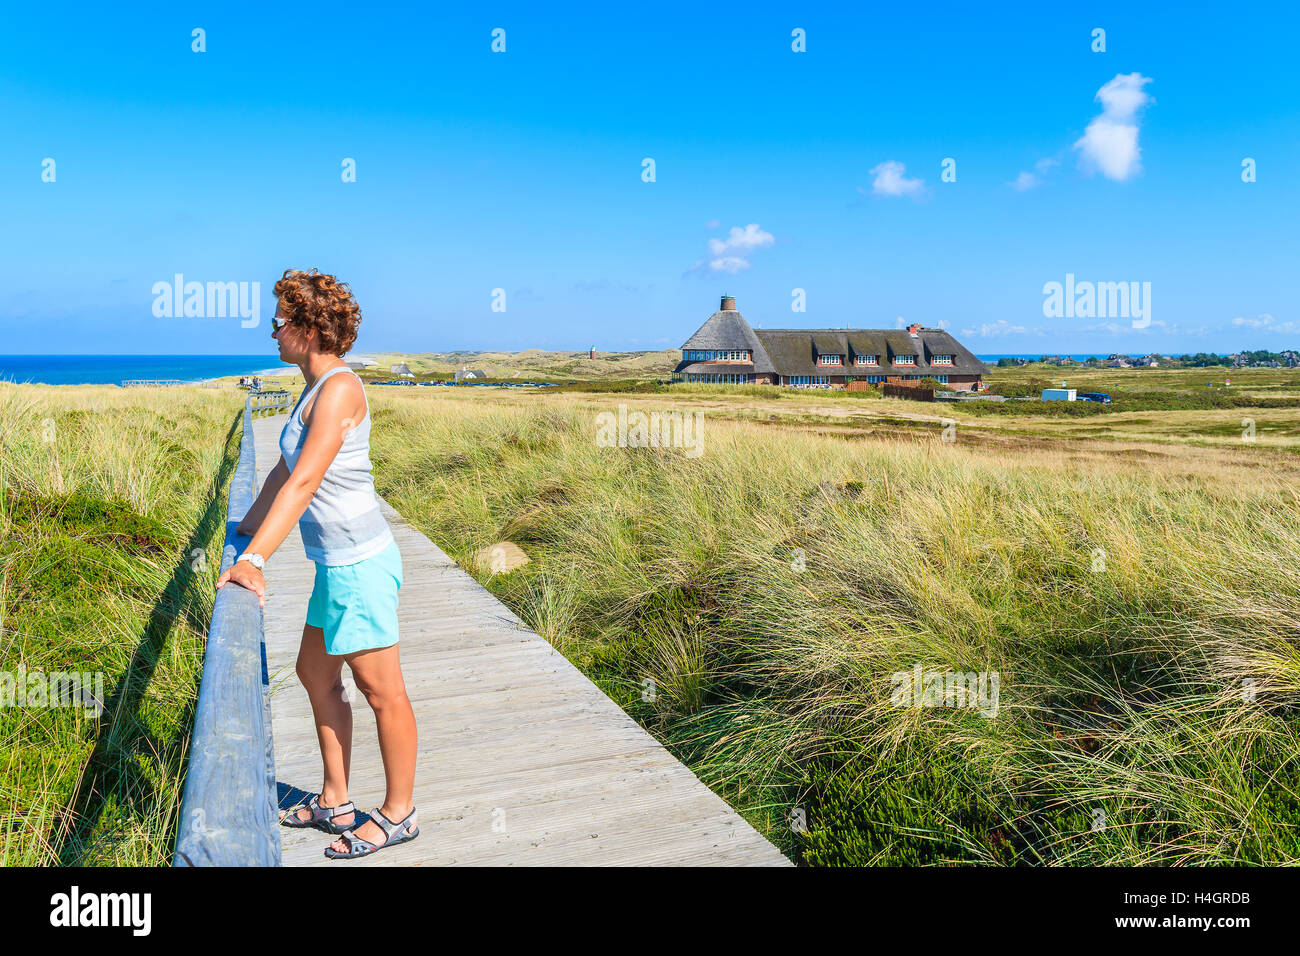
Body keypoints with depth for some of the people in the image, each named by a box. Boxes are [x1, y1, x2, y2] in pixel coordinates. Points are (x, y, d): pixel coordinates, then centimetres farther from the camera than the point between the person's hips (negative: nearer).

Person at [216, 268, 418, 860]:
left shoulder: (339, 389, -19)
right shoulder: (315, 387, 12)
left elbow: (304, 482, -26)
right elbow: (285, 469, 22)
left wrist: (255, 559, -29)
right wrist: (250, 524, 29)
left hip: (360, 563, -10)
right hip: (338, 564, 10)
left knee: (381, 691, 3)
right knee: (315, 675, 19)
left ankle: (399, 813, 20)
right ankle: (335, 802, 33)